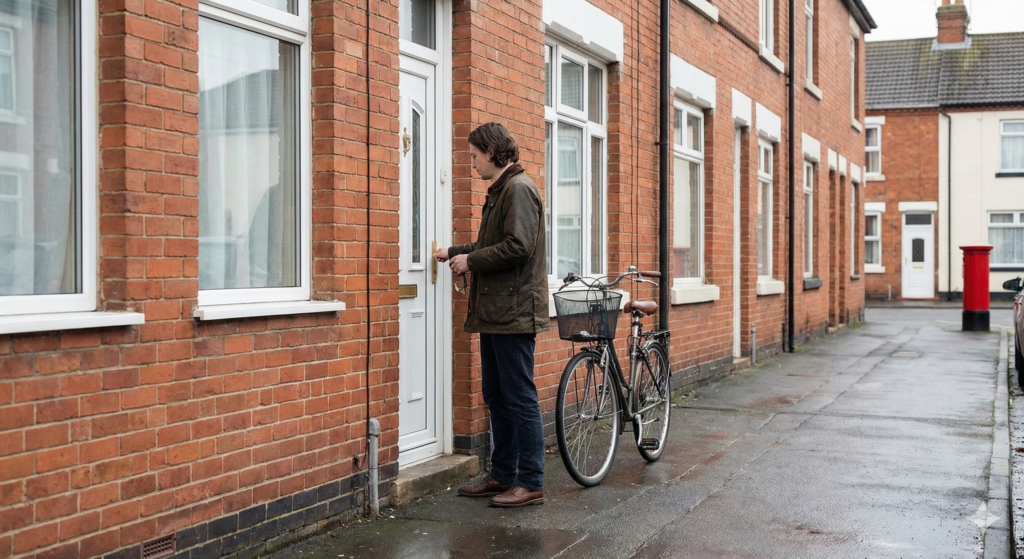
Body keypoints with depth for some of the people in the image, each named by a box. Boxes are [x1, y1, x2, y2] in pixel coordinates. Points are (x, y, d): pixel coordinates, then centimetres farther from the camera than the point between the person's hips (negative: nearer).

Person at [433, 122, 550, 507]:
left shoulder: (519, 188, -12)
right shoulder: (499, 190, 18)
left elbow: (517, 247, -22)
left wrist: (470, 261, -13)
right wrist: (454, 253, 16)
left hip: (514, 314, -10)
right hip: (495, 313, 10)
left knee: (520, 398, -5)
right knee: (497, 398, 14)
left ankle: (531, 483, 2)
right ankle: (502, 476, 24)